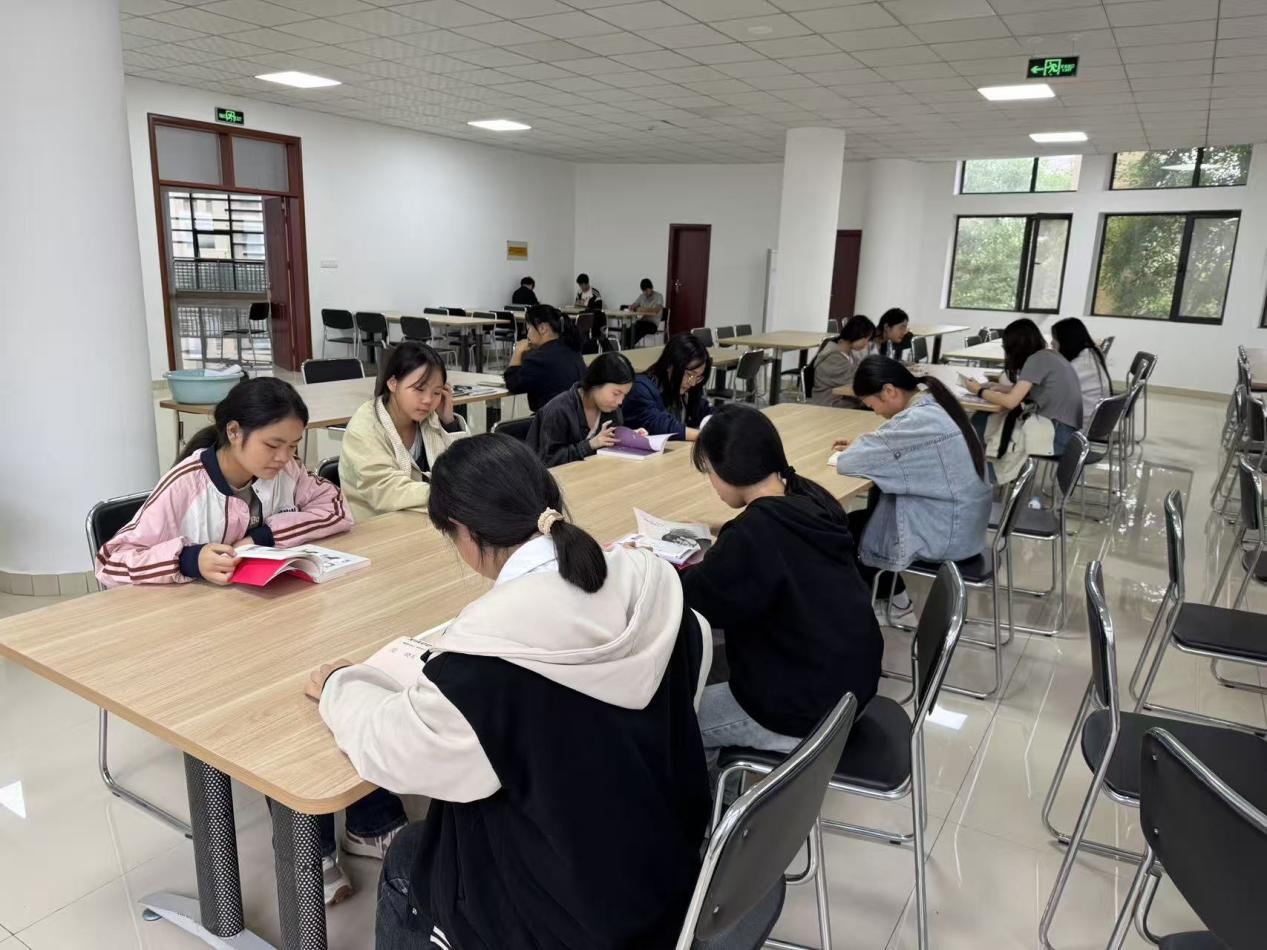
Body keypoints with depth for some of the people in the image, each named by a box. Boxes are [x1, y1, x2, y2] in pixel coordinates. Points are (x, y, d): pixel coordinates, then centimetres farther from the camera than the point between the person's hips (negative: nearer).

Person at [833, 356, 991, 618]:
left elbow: (847, 462, -24)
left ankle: (891, 594, 31)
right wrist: (861, 446, 3)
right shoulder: (934, 404, 2)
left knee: (847, 527, 8)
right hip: (961, 520, 8)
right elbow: (895, 445, 18)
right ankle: (889, 590, 29)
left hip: (946, 535, -8)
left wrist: (859, 449, -3)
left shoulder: (917, 420, -26)